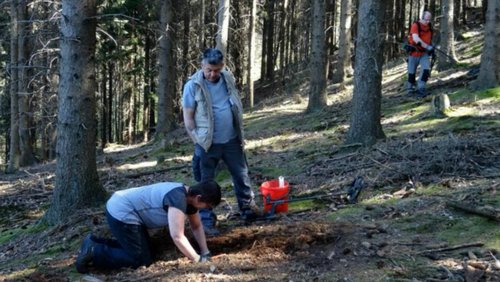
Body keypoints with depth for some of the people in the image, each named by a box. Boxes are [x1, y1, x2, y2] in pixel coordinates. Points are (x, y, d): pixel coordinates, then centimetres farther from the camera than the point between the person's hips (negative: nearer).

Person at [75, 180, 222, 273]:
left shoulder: (189, 196, 4)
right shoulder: (178, 198, -27)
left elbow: (197, 226, 18)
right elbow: (177, 237, -28)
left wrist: (205, 252, 9)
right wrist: (198, 259, -17)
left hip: (121, 207, 10)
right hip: (121, 213, -10)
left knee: (144, 249, 19)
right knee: (142, 259, -6)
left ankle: (94, 243, 22)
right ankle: (93, 252, -2)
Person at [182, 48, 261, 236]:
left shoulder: (228, 79, 1)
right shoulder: (193, 85, -13)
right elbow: (188, 118, -10)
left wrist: (240, 134, 12)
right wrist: (197, 142, -13)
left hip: (232, 140, 5)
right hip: (207, 144, -4)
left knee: (242, 176, 17)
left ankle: (249, 209, 36)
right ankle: (207, 221, 16)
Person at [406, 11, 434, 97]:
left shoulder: (429, 26, 6)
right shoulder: (415, 25, -14)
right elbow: (416, 39, -28)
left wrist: (431, 49, 17)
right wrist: (427, 46, -32)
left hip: (424, 53, 4)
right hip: (414, 52, -4)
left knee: (426, 70, -14)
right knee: (412, 72, 7)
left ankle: (420, 88, -8)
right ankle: (410, 88, 27)